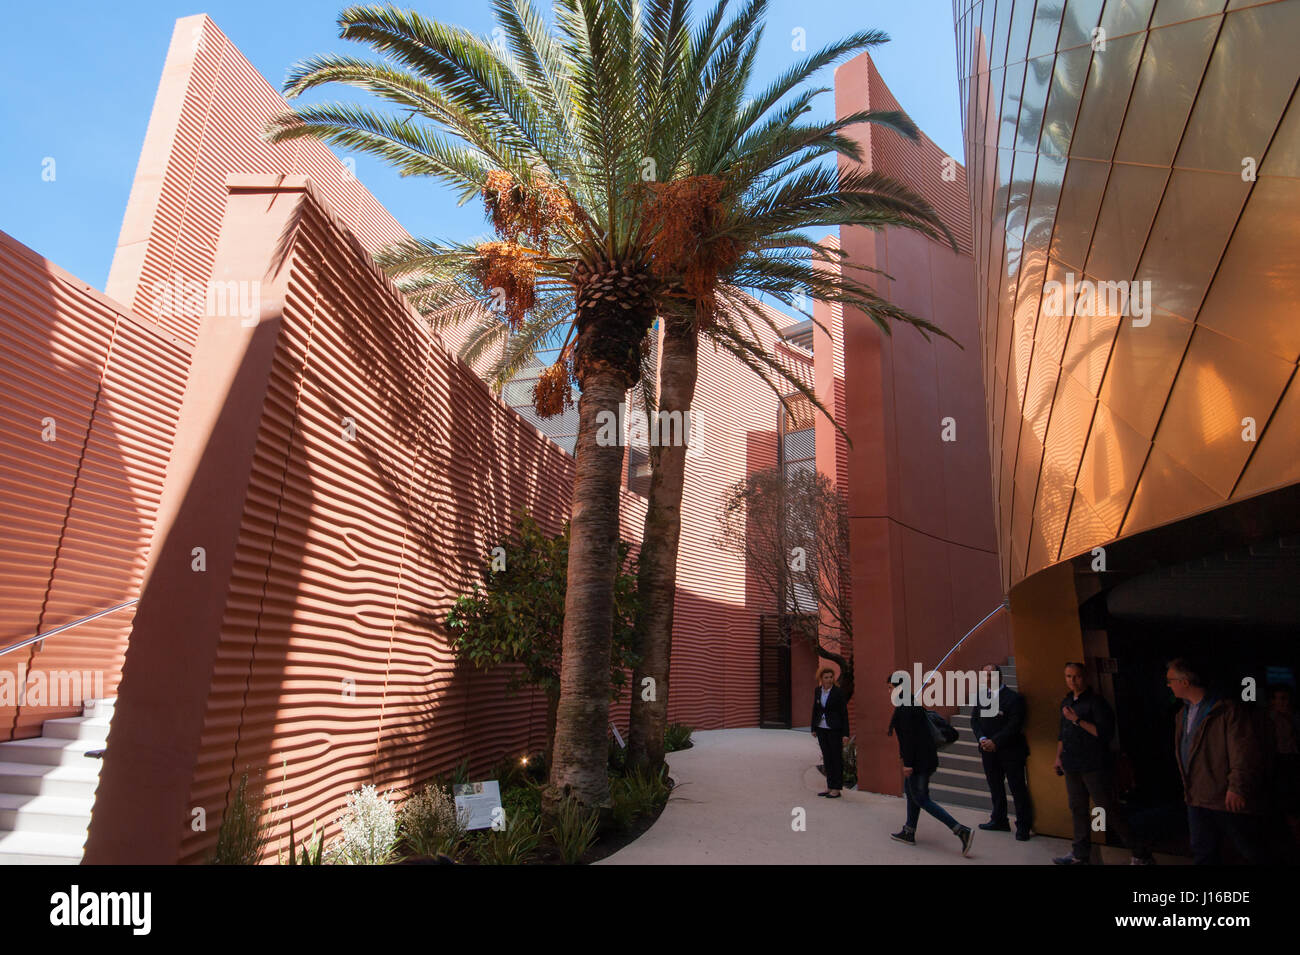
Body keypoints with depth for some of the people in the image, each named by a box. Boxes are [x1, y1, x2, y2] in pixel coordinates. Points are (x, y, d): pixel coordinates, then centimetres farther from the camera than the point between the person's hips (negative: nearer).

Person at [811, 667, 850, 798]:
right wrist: (813, 728, 14)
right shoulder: (817, 691, 4)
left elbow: (844, 713, -9)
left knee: (837, 757, 3)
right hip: (821, 729, 5)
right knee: (826, 757, 11)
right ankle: (829, 787, 20)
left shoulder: (838, 692, -11)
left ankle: (836, 789, 10)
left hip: (835, 729, -5)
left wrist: (845, 733, -12)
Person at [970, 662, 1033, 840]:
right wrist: (982, 739, -11)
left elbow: (1014, 725, -16)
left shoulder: (1013, 698, -11)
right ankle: (999, 820, 28)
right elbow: (974, 720, 6)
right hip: (989, 750, 6)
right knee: (995, 787, 15)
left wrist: (995, 742, -18)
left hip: (1010, 751, -6)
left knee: (1017, 788, 1)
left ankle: (1023, 826, 11)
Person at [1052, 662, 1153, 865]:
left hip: (1095, 767, -7)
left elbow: (1105, 732, -20)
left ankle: (1141, 855, 11)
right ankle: (1080, 854, 24)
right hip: (1073, 767, 7)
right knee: (1078, 810, 14)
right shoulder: (1066, 702, 12)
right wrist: (1058, 756, 19)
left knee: (1108, 811, -3)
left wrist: (1078, 721, -23)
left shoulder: (1096, 701, -12)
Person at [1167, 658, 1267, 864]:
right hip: (1197, 800, 8)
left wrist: (1237, 786, -23)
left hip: (1230, 800, -7)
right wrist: (1188, 789, 19)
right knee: (1202, 854, 13)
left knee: (1254, 854, 8)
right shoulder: (1182, 715, 12)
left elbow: (1246, 751, -18)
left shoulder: (1227, 710, -13)